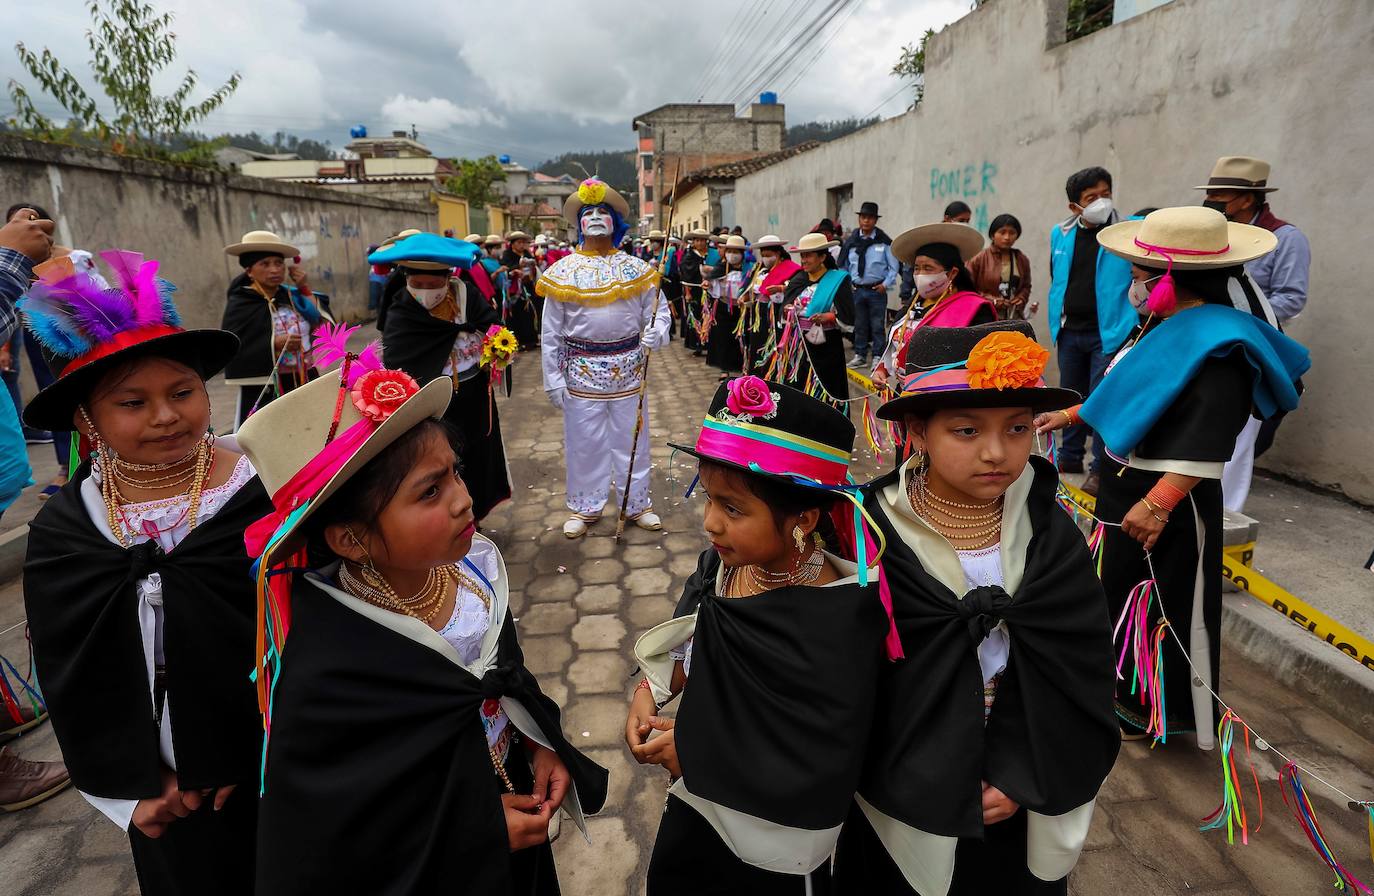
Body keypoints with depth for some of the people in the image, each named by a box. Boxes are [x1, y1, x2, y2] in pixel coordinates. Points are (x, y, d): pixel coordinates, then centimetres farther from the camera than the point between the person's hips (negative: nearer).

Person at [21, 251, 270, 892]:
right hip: (163, 790, 3)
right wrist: (133, 780, -3)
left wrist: (245, 759, -11)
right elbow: (71, 679, 0)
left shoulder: (263, 492, -17)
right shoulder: (62, 530, -6)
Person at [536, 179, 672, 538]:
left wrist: (656, 332, -18)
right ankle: (585, 507, 25)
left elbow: (659, 310, 5)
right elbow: (551, 333, 0)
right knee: (584, 441, 8)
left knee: (631, 438, 10)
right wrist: (553, 379, -4)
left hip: (629, 368, 1)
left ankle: (638, 503, 26)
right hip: (581, 370, -1)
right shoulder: (562, 272, 0)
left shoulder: (636, 269, 3)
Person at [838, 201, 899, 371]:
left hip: (877, 289, -3)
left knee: (878, 325, 2)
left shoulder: (884, 242, -3)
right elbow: (844, 265, 13)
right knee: (859, 325, 10)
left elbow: (894, 266, 1)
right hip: (857, 290, 3)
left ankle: (878, 356, 10)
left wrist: (886, 284, -8)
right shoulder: (850, 241, 4)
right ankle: (860, 355, 20)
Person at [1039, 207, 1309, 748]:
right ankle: (1131, 691, 41)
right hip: (1126, 486, 10)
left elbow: (1207, 442, -30)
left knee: (1173, 609, 7)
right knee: (1122, 589, 21)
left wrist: (1157, 504, -34)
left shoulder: (1218, 343, -22)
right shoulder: (1164, 326, 7)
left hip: (1170, 501, -10)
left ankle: (1171, 714, 27)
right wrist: (1070, 415, 28)